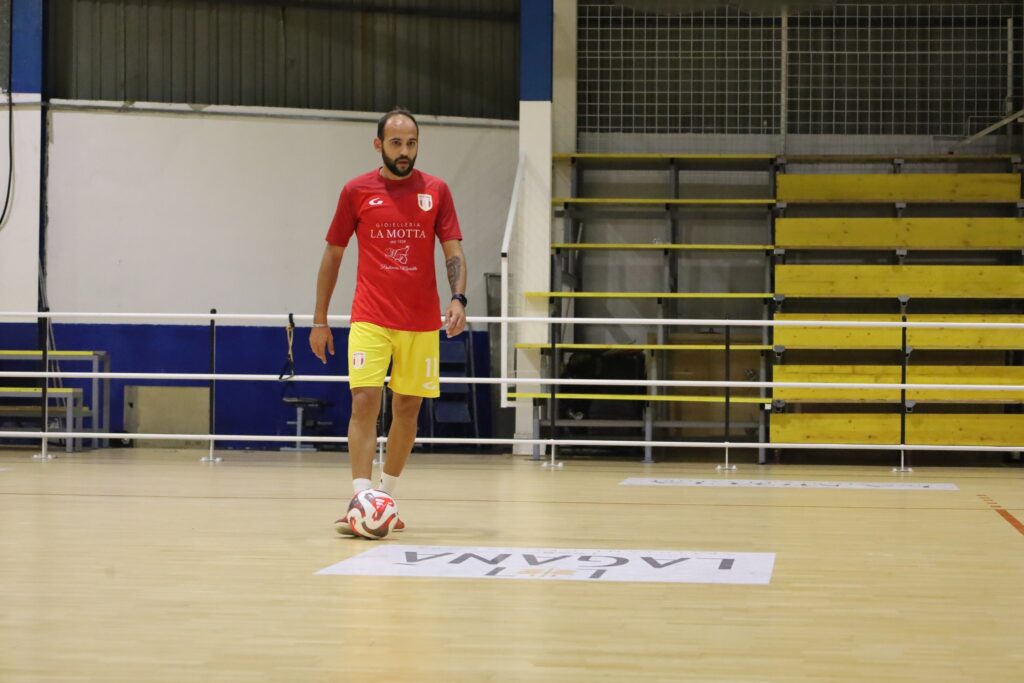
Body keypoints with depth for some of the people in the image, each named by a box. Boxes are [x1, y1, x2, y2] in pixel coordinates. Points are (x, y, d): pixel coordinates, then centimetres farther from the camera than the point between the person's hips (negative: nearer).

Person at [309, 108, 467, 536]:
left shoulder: (436, 191, 4)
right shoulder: (356, 191, 2)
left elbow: (453, 252, 2)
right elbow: (333, 254, 8)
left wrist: (459, 298, -16)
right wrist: (319, 319, 6)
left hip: (422, 324, 2)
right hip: (370, 320, -2)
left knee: (407, 409, 8)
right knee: (365, 401, -14)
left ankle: (387, 497, 22)